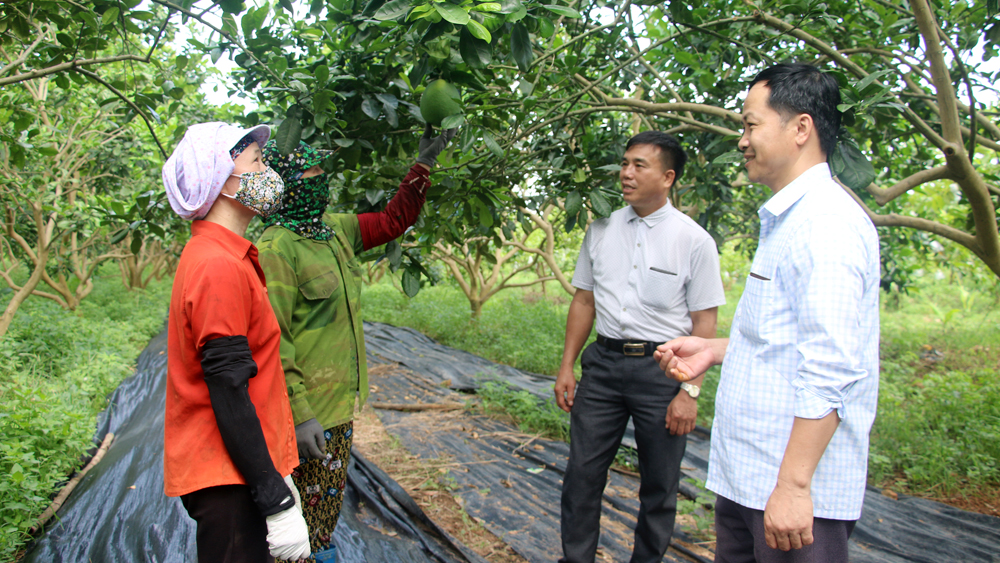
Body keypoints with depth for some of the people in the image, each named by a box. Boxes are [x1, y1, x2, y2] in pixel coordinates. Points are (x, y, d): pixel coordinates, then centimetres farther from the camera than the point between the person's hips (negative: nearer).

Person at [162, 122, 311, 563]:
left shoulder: (212, 257, 12)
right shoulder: (221, 267, -20)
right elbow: (229, 396, -23)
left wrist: (275, 475, 21)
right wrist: (278, 503, -22)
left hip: (224, 474, 10)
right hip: (228, 478, -10)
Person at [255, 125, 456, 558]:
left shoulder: (335, 229, 7)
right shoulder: (276, 247, -18)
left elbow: (394, 220, 20)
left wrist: (423, 164, 15)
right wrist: (297, 416, -23)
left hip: (341, 403, 9)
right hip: (307, 412, -8)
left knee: (328, 511, 22)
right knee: (302, 520, 4)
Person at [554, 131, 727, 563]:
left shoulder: (694, 240, -5)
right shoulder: (601, 230, 6)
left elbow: (704, 324, -6)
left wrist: (690, 391, -11)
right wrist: (566, 367, 9)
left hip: (661, 366, -3)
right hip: (604, 361, 3)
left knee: (659, 484, 10)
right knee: (582, 471, 6)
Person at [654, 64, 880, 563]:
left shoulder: (827, 223, -17)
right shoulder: (786, 220, 16)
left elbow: (830, 368, -25)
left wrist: (793, 483, -25)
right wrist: (717, 350, 14)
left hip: (796, 490, -10)